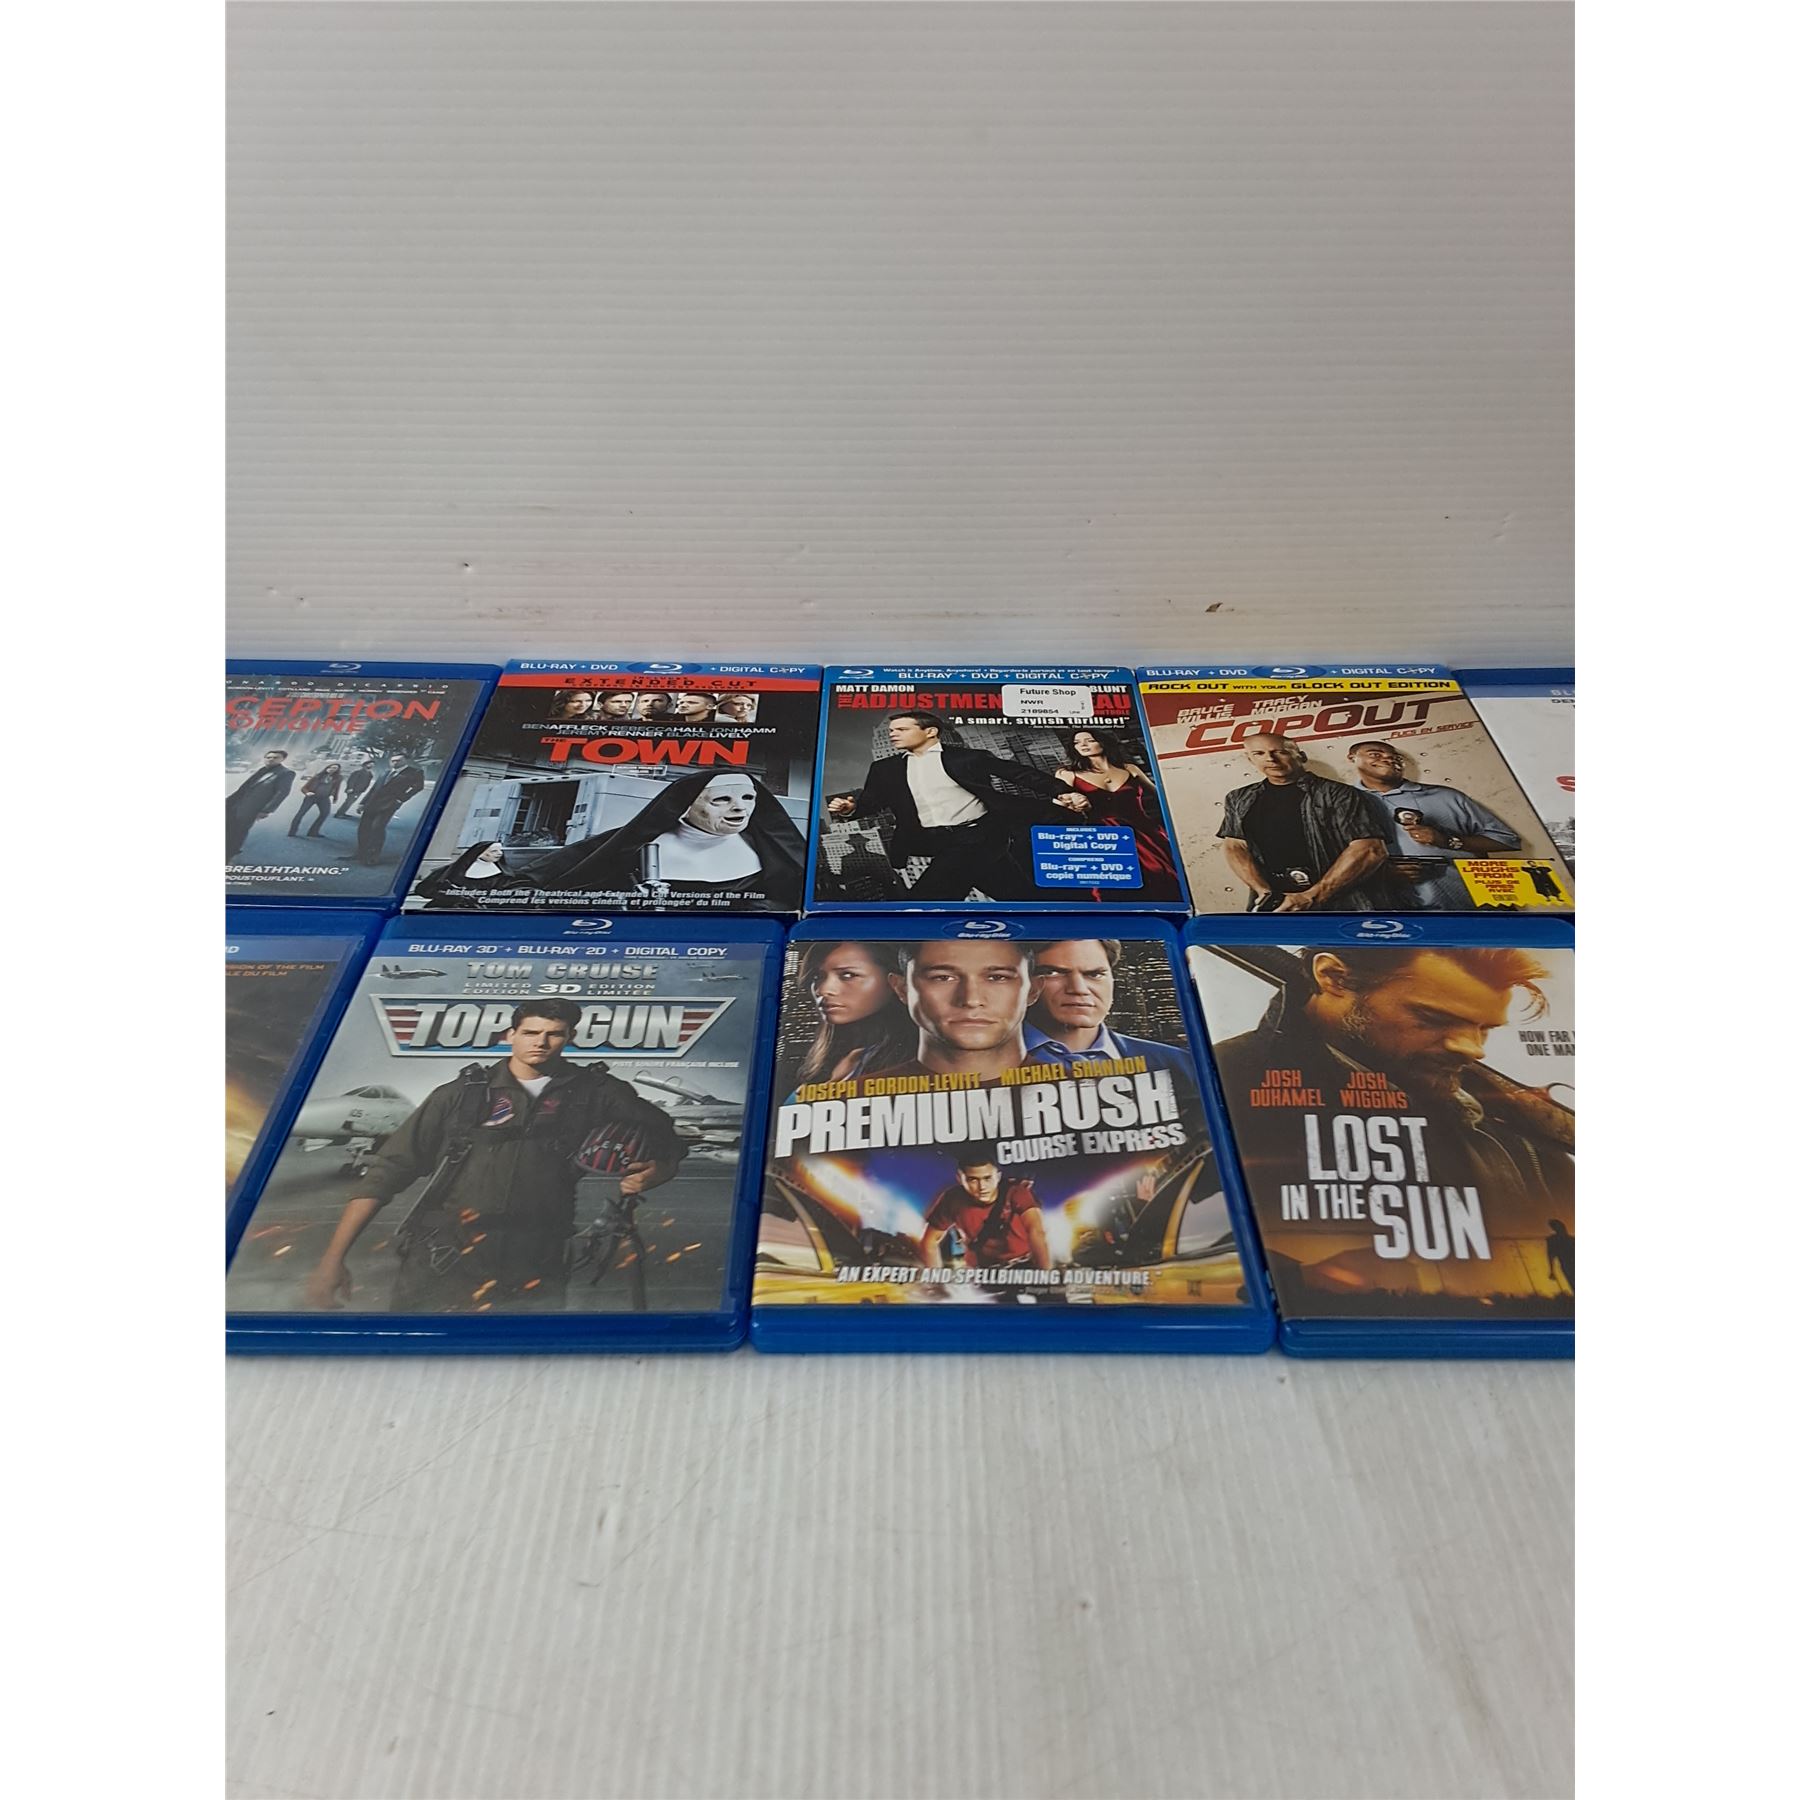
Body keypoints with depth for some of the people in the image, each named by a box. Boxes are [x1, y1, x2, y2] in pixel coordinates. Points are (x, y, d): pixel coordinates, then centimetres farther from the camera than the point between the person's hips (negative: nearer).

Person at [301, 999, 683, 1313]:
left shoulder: (596, 1093, 5)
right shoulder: (464, 1093, 6)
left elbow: (666, 1142, 14)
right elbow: (387, 1171, 5)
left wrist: (653, 1172, -9)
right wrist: (332, 1260, -2)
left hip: (531, 1277, 0)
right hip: (438, 1268, 0)